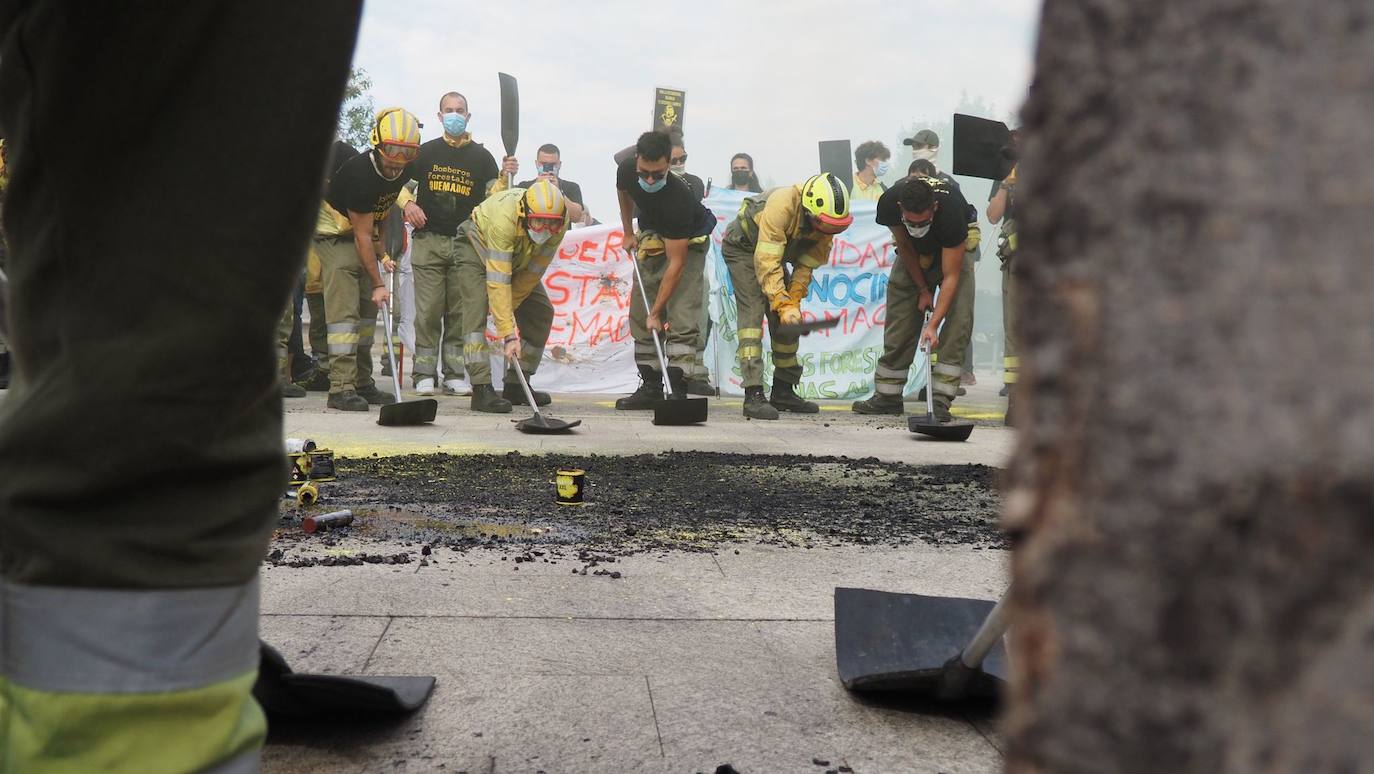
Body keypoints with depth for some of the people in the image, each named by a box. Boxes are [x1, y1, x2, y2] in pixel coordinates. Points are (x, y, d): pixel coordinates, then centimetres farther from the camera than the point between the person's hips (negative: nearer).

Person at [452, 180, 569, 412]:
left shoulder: (560, 222, -28)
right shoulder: (505, 218, -43)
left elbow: (534, 271, -18)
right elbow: (498, 283, -44)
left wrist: (507, 310, -16)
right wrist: (508, 334, -46)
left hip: (518, 257, 6)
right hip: (477, 247, -6)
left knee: (542, 312, -1)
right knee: (477, 308, -24)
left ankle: (516, 385, 7)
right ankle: (481, 389, -26)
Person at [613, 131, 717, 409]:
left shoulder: (679, 198, -38)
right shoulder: (626, 170, -22)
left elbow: (676, 264, -36)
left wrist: (656, 312, -35)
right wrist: (628, 233, 8)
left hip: (688, 242, -6)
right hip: (651, 236, 6)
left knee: (681, 317, -18)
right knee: (639, 313, 2)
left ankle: (676, 389, -18)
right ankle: (651, 386, 8)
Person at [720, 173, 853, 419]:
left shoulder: (825, 220, -16)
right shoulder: (781, 205, -38)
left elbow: (806, 264, -9)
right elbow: (767, 264, -37)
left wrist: (793, 301, -20)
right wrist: (784, 305, -39)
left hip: (774, 251, 7)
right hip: (743, 247, -7)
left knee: (789, 320, 5)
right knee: (752, 313, -20)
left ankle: (783, 391, 15)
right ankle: (753, 395, -24)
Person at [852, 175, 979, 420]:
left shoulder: (951, 210, -40)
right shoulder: (888, 203, -32)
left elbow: (950, 276, -35)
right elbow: (904, 246, -11)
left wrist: (933, 325, -40)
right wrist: (923, 289, -8)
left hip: (955, 248, -3)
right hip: (914, 251, 3)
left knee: (958, 320, -18)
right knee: (899, 319, -2)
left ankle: (940, 401, -18)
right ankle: (888, 396, 7)